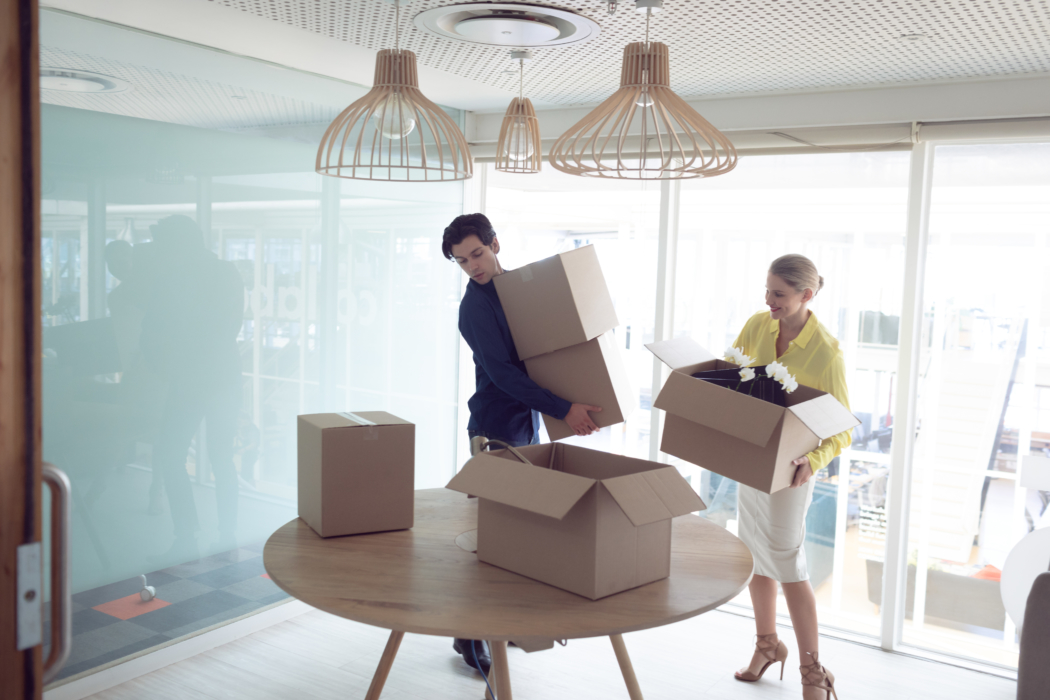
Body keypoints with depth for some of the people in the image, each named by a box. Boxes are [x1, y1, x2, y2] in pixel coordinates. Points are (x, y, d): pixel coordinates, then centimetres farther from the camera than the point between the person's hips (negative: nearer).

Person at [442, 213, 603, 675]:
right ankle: (471, 636, 8)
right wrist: (563, 410, -23)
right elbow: (502, 373, -20)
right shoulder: (475, 304, -13)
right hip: (497, 429, -7)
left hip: (527, 425, 7)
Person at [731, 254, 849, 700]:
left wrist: (813, 459, -33)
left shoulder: (826, 353, -20)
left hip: (789, 465, -6)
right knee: (756, 556, 15)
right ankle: (767, 644, 35)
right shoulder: (757, 326, -4)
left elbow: (841, 429, -15)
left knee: (787, 565, -1)